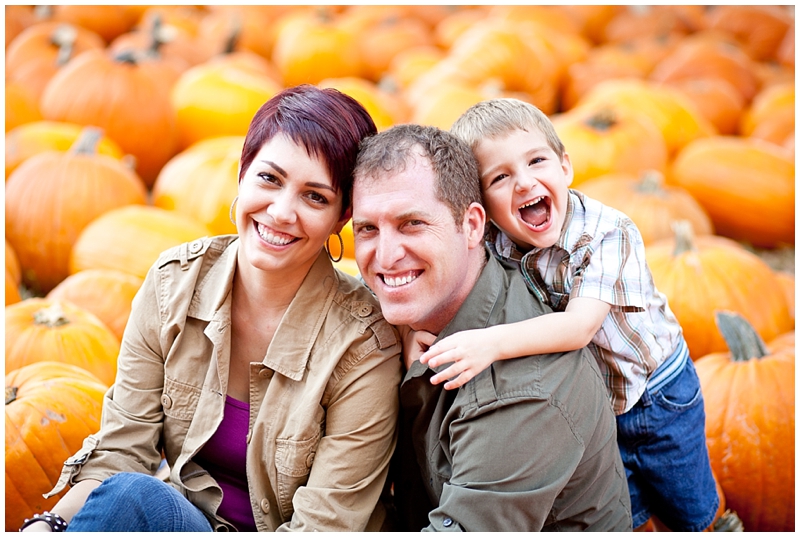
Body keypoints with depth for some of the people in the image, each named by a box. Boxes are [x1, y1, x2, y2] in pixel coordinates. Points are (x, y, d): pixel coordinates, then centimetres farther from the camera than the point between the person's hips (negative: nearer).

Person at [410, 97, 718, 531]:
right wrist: (417, 326, -35)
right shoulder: (493, 246, -19)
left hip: (659, 395, -2)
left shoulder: (608, 233, -31)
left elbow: (580, 326, -40)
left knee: (689, 514, 18)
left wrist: (492, 343, -54)